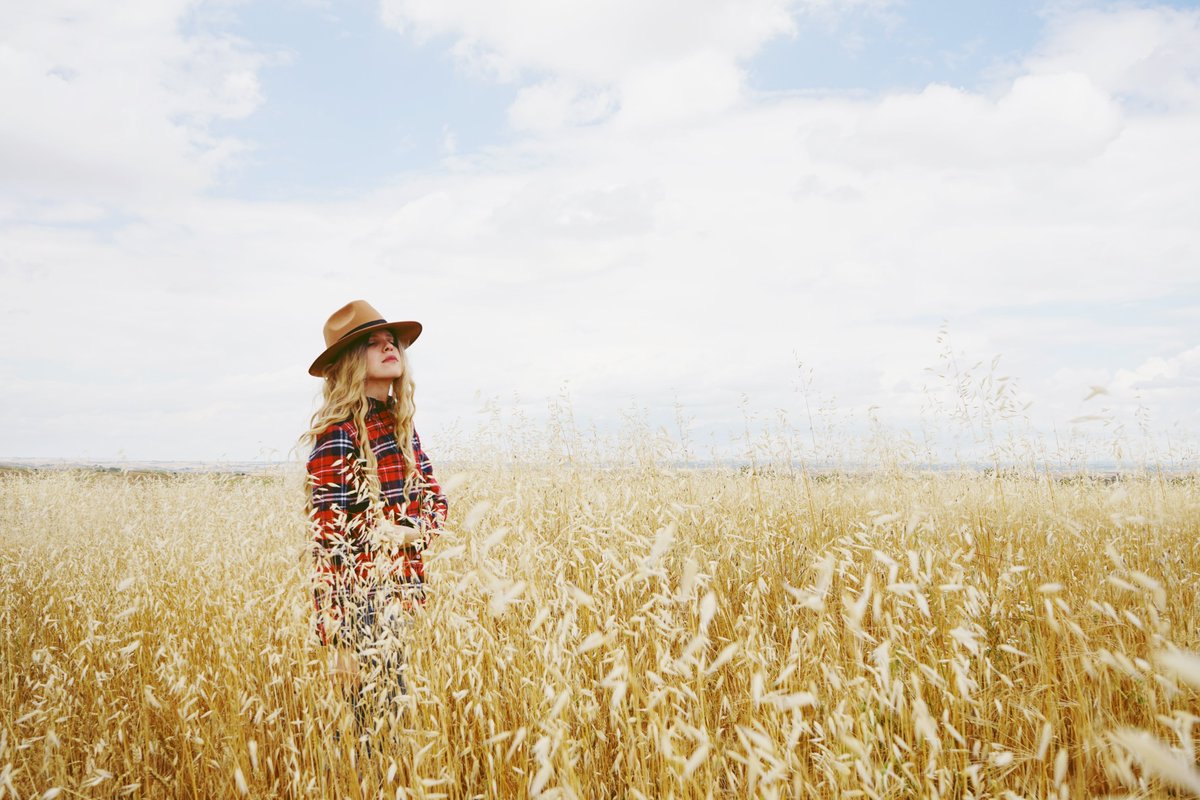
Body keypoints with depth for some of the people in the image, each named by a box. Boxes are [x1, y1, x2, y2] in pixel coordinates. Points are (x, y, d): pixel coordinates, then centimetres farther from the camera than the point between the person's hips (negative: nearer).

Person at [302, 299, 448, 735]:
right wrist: (337, 633, -18)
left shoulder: (401, 423, 10)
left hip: (407, 592, 7)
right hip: (365, 600, -7)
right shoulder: (340, 432, -13)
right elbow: (328, 534, -16)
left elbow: (434, 494, 15)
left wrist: (417, 532, -9)